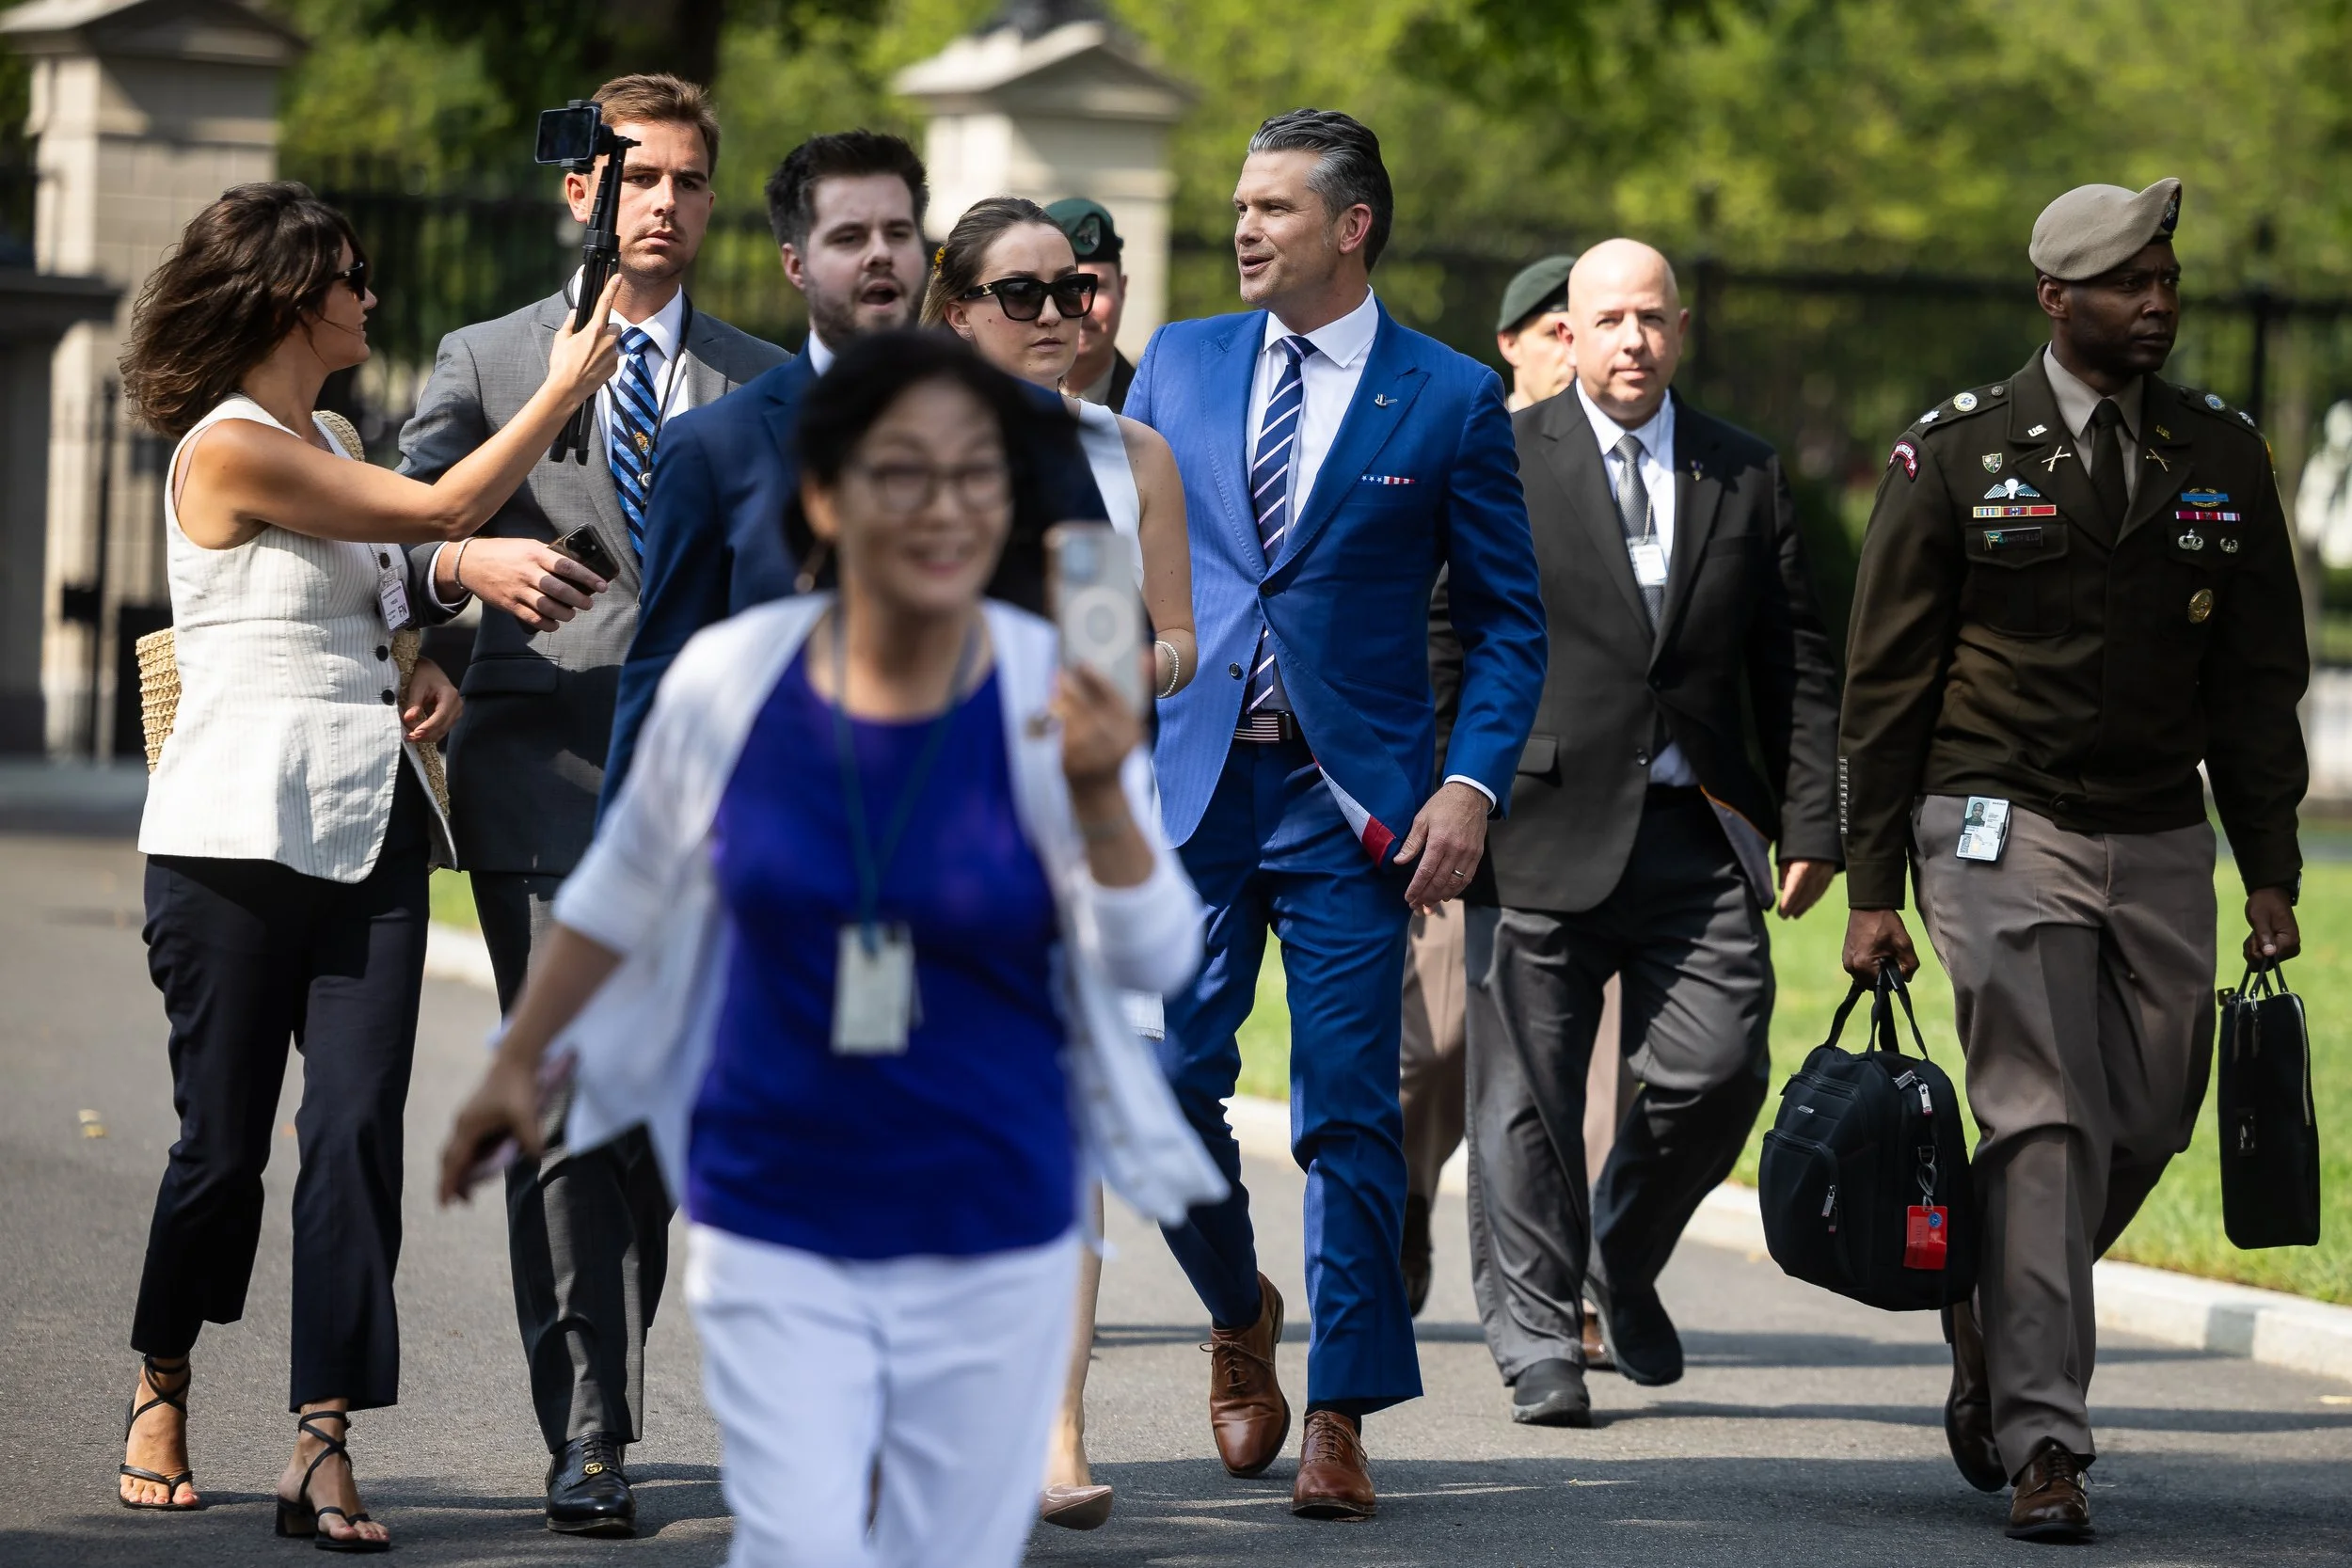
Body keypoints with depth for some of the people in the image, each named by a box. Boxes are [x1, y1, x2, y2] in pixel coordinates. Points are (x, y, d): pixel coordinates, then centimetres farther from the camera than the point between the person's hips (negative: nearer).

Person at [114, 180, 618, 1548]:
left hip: (369, 824, 7)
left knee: (358, 1125, -6)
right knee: (225, 1137, 1)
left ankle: (324, 1455, -9)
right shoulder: (231, 449, -10)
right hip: (241, 835, -7)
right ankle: (163, 1386, 26)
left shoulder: (322, 439, 17)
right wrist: (565, 391, 2)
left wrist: (429, 670, 7)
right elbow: (445, 510, -9)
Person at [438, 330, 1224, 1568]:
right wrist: (517, 1063, 18)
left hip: (994, 1243, 0)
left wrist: (1100, 799, -27)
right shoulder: (730, 679, -9)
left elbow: (1156, 961, -10)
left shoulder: (1057, 698, -11)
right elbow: (623, 892, 8)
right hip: (775, 1230, 0)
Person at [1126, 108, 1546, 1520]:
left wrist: (1474, 785, -9)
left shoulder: (1451, 399, 1)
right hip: (1188, 783, 3)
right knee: (1168, 1085, -3)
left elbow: (1510, 620, 3)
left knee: (1349, 1117, -2)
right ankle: (1240, 1315, 25)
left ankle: (1341, 1419, 6)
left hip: (1354, 801, -2)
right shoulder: (1178, 367, 10)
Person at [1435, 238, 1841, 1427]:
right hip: (1543, 832, -3)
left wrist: (1811, 825, 6)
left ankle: (1625, 1264, 23)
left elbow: (1796, 666, 13)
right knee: (1528, 1098, 0)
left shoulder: (1744, 476, 12)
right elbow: (1446, 642, 1)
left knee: (1717, 1076, -4)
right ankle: (1537, 1340, 11)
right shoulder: (1500, 461, 2)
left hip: (1698, 836, 3)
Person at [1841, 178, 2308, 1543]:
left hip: (2162, 841, 4)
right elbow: (1886, 685, 1)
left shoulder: (2224, 457, 8)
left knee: (2146, 1126, 4)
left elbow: (2258, 679, 12)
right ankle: (2043, 1443, -11)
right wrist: (1872, 890, -3)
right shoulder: (1955, 455, -2)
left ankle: (1992, 1326, 32)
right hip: (2002, 822, -4)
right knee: (2048, 1124, -13)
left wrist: (2272, 874, 7)